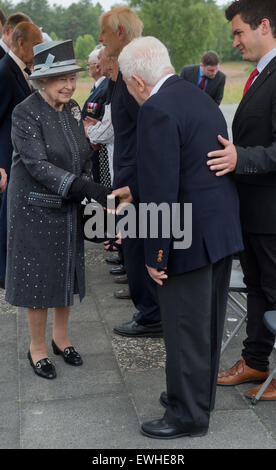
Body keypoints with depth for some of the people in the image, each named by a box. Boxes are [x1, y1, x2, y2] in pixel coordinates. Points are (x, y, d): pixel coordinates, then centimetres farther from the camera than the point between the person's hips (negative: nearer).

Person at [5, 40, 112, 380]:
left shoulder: (73, 109, 3)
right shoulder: (26, 113, -16)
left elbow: (84, 157, 10)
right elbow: (38, 165, -24)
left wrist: (95, 192, -5)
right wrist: (85, 186, -32)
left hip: (69, 208, 6)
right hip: (35, 209, -6)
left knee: (66, 272, 15)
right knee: (38, 274, 4)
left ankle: (60, 337, 34)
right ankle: (37, 347, 22)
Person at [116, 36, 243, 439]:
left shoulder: (157, 109, -17)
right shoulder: (203, 99, 12)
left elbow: (162, 190, -22)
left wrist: (155, 254, -15)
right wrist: (133, 195, 26)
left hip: (188, 239, -9)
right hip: (223, 229, 9)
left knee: (185, 329, 6)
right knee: (209, 324, 20)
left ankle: (188, 414, 21)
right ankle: (201, 395, 38)